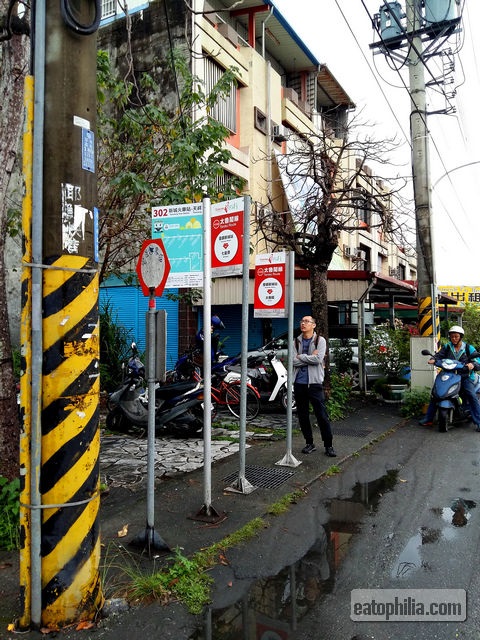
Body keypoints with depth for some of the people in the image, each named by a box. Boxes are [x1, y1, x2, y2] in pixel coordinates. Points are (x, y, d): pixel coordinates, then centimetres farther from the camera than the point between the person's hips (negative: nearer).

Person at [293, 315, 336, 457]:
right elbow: (293, 361, -4)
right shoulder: (296, 342, 9)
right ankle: (309, 443, 23)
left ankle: (329, 446, 7)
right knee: (302, 415, 10)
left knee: (322, 415, -4)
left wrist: (301, 356, -7)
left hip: (314, 382, -4)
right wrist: (310, 357, -10)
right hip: (299, 382, 4)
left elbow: (318, 359, -15)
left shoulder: (320, 340, 0)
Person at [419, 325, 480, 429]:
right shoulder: (447, 347, 11)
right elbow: (439, 355, 2)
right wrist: (433, 359, -22)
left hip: (465, 376, -3)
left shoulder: (469, 348, 4)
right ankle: (428, 419, 4)